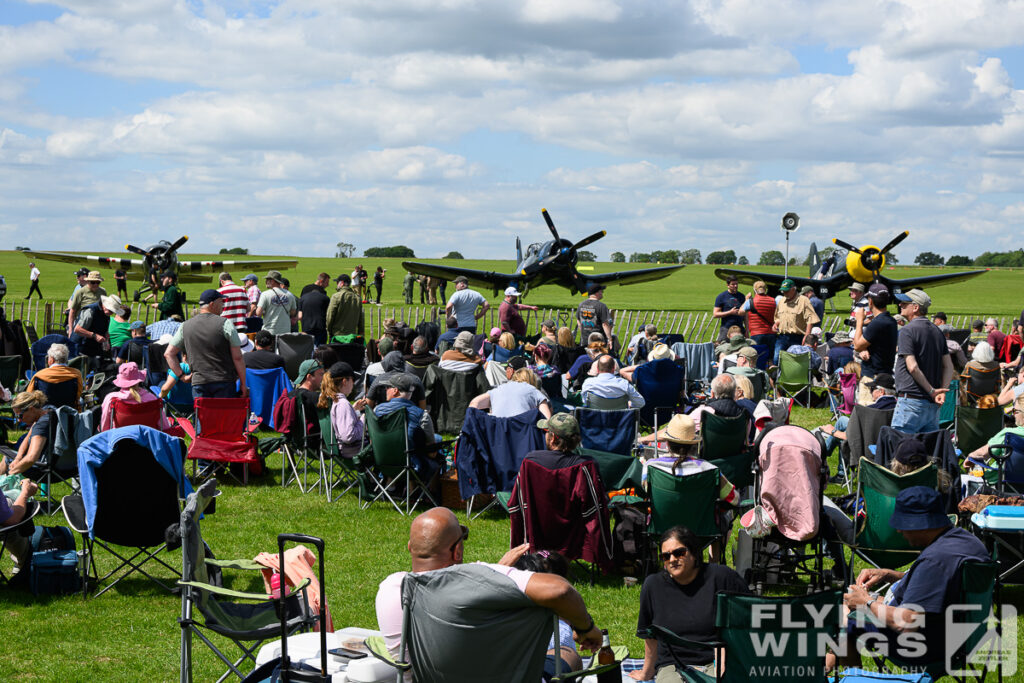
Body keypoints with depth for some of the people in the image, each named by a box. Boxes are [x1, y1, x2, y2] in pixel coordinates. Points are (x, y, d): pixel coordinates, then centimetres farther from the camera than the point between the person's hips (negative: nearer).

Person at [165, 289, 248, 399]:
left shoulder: (185, 326, 9)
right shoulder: (225, 324, -5)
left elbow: (168, 354, 10)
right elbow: (237, 357, -6)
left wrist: (181, 375, 12)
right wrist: (243, 384, 1)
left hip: (198, 382, 3)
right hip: (225, 382, -3)